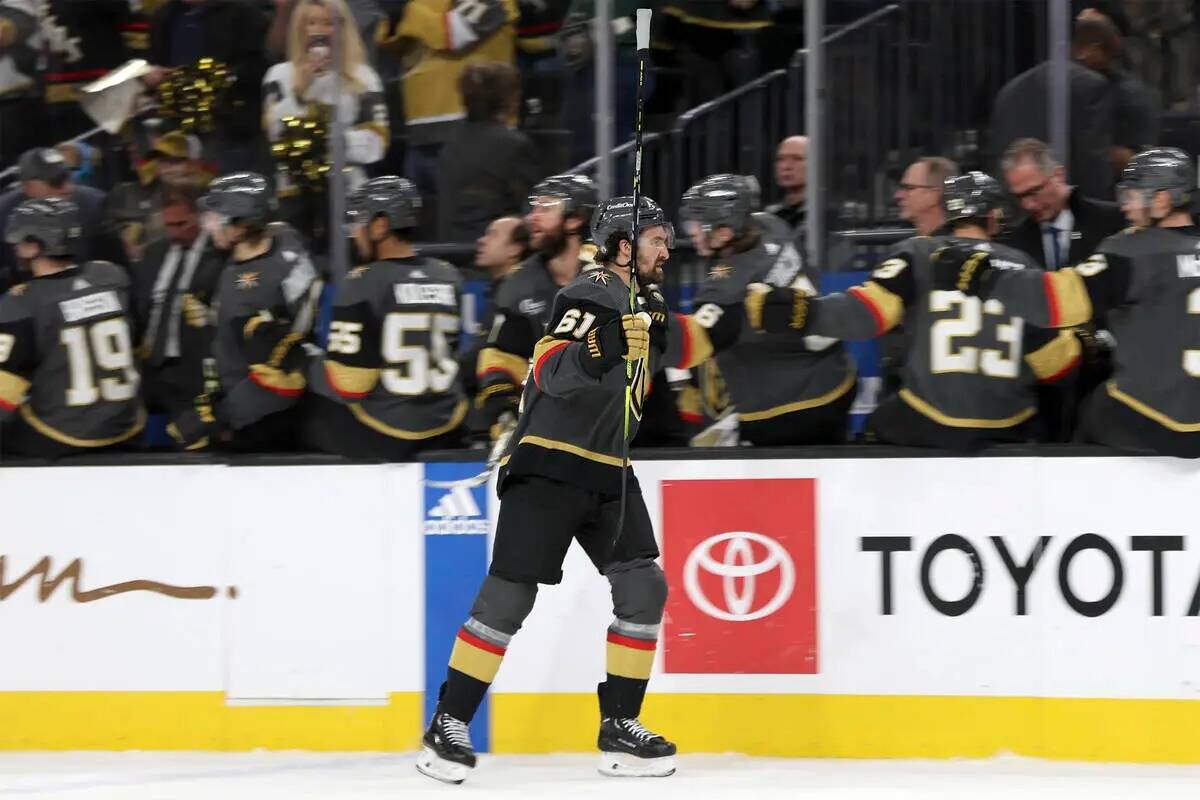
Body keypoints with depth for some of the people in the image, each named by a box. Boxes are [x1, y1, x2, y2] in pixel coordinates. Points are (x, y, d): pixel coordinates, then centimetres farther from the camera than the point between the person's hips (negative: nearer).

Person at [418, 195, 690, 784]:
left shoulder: (642, 302, 15)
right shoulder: (593, 293, -13)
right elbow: (552, 371, -26)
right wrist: (606, 347, -42)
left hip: (606, 471, 9)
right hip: (549, 464, -8)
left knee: (644, 588, -1)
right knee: (509, 594, -9)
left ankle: (620, 727, 5)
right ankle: (447, 726, -3)